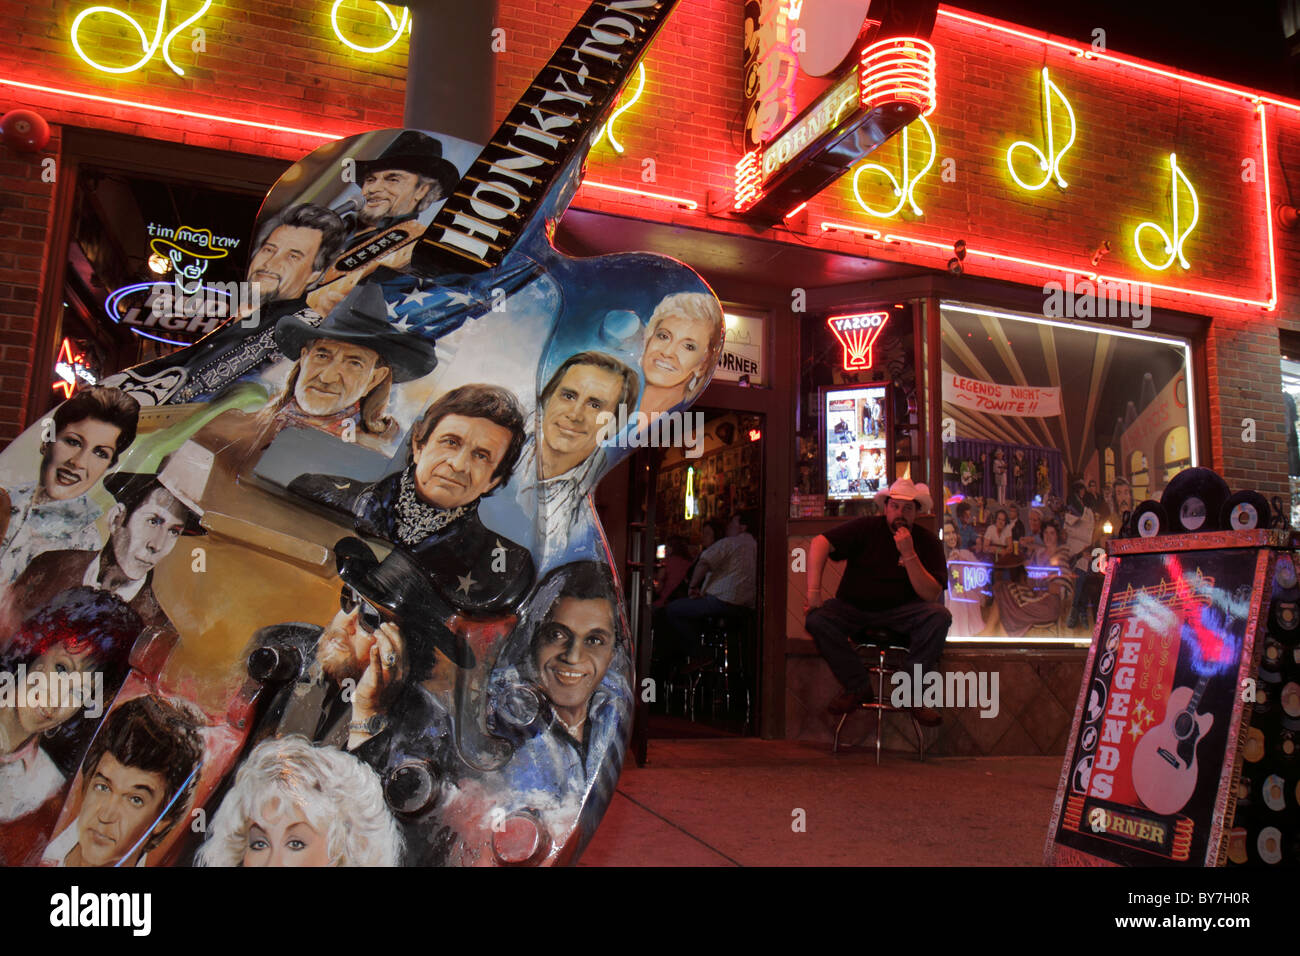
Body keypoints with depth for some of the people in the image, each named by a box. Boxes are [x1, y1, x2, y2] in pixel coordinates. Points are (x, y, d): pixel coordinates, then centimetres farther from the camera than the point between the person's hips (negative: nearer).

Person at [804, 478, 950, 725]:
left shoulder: (928, 542, -3)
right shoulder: (867, 527, -5)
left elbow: (931, 595, -15)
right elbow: (821, 542, -16)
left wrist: (909, 554, -25)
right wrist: (813, 592, -26)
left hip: (900, 612, 0)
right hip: (853, 608, 0)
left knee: (939, 616, -28)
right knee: (816, 619, -28)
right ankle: (859, 688, -11)